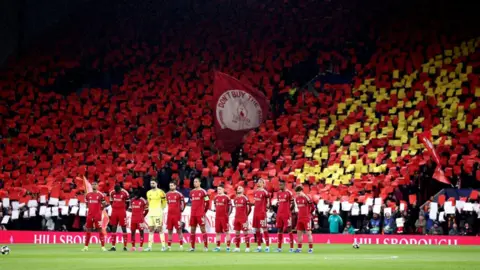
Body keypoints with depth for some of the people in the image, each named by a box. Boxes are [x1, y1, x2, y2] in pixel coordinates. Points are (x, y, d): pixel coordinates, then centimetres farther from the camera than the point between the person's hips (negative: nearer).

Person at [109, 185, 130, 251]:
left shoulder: (125, 193, -8)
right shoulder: (112, 193, 5)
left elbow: (127, 203, 2)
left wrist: (124, 210, 3)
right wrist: (114, 208, 11)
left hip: (122, 211, -4)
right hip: (114, 211, 4)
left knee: (124, 228, 0)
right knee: (113, 228, 4)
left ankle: (125, 246, 3)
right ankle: (113, 246, 7)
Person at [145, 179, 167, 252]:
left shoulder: (160, 192, -6)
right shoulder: (148, 193, 13)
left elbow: (164, 202, 1)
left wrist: (161, 209, 5)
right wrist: (150, 209, 15)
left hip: (158, 213, -6)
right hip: (150, 213, 6)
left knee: (160, 229, -6)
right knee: (150, 230, 6)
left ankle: (163, 246, -4)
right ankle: (149, 246, 8)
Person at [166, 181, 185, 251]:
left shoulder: (179, 194, -5)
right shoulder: (168, 194, 11)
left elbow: (183, 203, 1)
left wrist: (181, 210, 0)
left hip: (177, 215, -5)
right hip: (169, 214, 5)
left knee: (179, 230, -3)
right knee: (169, 230, 6)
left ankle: (181, 245, -2)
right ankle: (169, 246, 9)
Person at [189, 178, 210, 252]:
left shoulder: (203, 191, -5)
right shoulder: (192, 192, 13)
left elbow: (207, 202, -1)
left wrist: (204, 211, 1)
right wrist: (194, 210, 15)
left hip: (200, 214, -6)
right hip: (193, 214, 6)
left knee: (203, 229, -5)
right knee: (192, 230, 6)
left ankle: (206, 246, -2)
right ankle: (192, 247, 10)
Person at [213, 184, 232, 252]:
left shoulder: (226, 197, -6)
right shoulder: (216, 197, 11)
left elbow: (230, 207, -4)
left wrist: (228, 215, -7)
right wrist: (216, 212, 15)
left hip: (224, 217, -6)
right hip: (217, 217, 6)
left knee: (226, 232, -2)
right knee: (217, 232, 6)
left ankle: (228, 247, -1)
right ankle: (218, 247, 11)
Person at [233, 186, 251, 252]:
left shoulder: (245, 198, -6)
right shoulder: (235, 199, 14)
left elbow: (249, 209, -5)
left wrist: (245, 216, -4)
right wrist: (237, 216, 16)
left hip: (243, 219, -7)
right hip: (237, 218, 7)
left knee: (245, 233, -5)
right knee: (237, 233, 8)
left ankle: (248, 247, -3)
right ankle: (237, 247, 13)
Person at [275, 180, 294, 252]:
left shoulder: (289, 193, -7)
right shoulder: (278, 193, 13)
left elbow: (292, 204, -5)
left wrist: (288, 210, -5)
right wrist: (279, 212, 13)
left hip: (287, 214, -7)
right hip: (279, 214, 7)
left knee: (289, 230, -5)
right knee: (280, 230, 8)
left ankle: (291, 247, -4)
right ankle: (279, 247, 13)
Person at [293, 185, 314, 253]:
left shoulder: (307, 198, -12)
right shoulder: (297, 199, 8)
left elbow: (313, 207, -6)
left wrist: (309, 213, 6)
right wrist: (301, 213, 11)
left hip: (307, 218, -7)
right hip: (300, 218, 7)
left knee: (308, 233, -4)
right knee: (299, 233, 7)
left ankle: (311, 248, -1)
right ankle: (299, 248, 14)